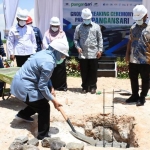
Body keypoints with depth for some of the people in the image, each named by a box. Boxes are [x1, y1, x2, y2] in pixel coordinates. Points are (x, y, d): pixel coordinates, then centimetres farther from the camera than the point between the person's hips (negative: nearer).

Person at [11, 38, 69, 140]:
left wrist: (50, 88, 11)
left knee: (41, 100, 25)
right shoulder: (49, 62, -26)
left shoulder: (45, 53, 3)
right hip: (24, 86, -10)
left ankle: (23, 114, 38)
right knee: (44, 107, -2)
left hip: (21, 81, 10)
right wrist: (53, 100, -12)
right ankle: (43, 135, 9)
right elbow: (42, 86, -22)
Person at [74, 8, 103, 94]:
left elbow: (100, 39, 5)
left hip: (93, 54, -1)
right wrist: (78, 47, -8)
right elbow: (76, 39, 9)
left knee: (93, 72, 5)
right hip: (82, 54, 1)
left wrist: (100, 50, -3)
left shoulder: (96, 27, 6)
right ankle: (85, 87, 19)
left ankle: (93, 87, 16)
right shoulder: (78, 27, 7)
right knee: (84, 72, 7)